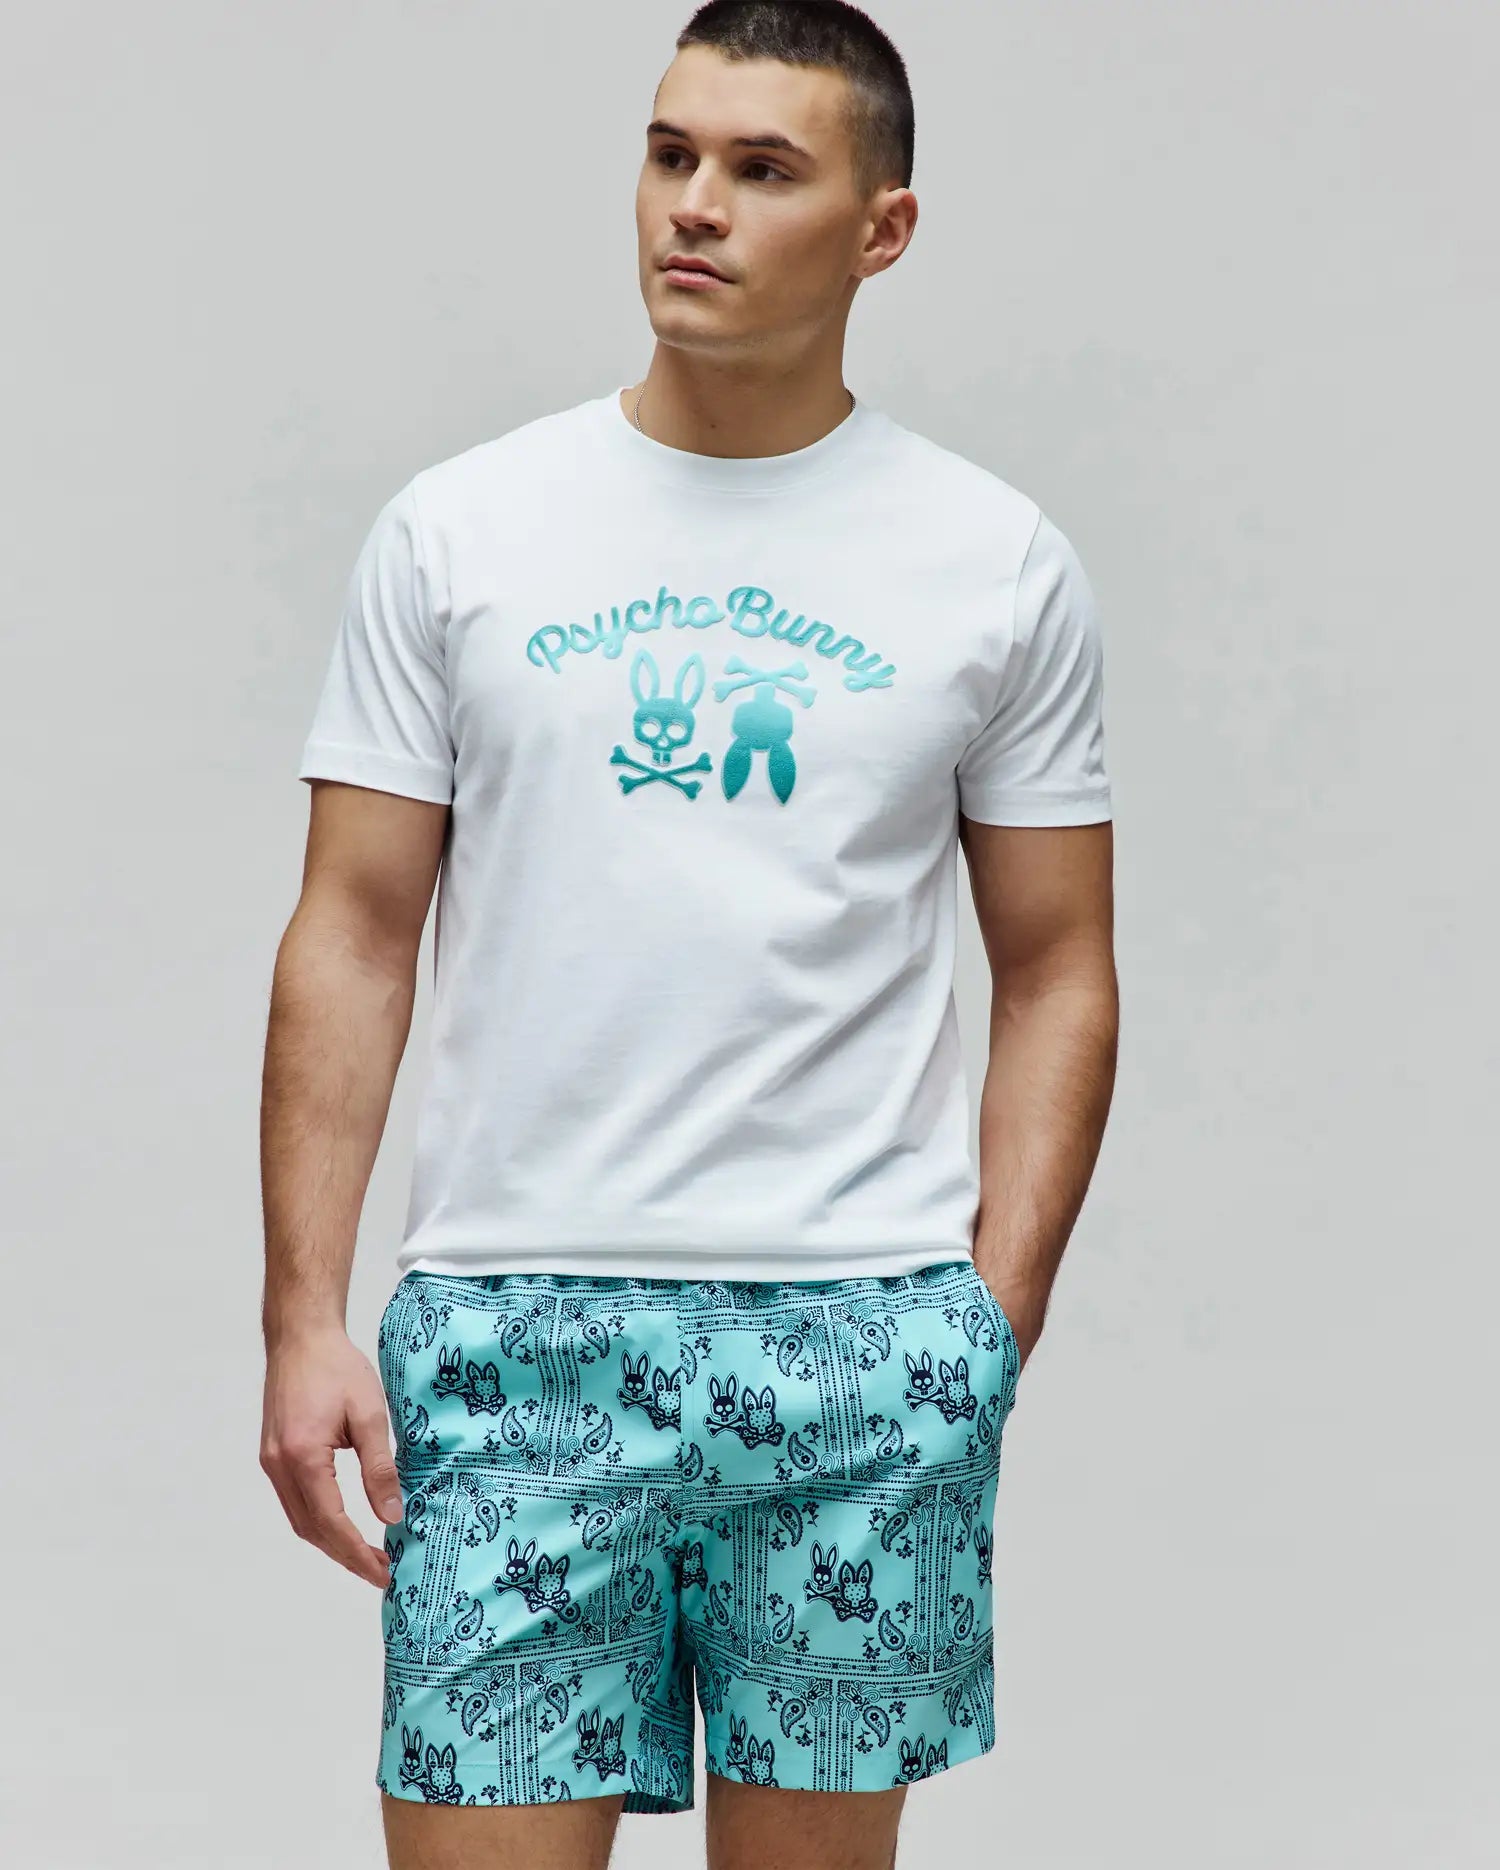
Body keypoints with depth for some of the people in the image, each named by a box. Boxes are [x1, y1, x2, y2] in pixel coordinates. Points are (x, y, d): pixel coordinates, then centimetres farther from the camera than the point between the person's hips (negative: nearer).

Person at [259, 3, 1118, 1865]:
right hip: (510, 1320, 0)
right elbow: (351, 940, 4)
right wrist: (304, 1320, -4)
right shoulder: (457, 530, 5)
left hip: (865, 1328, 0)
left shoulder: (998, 562, 6)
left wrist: (993, 1327, -3)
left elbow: (1055, 971, 7)